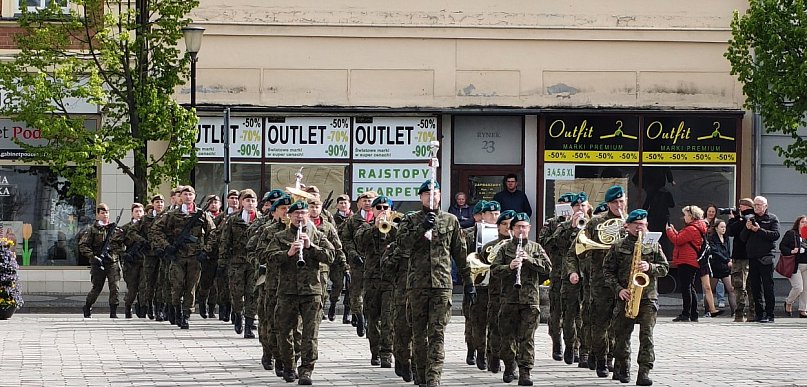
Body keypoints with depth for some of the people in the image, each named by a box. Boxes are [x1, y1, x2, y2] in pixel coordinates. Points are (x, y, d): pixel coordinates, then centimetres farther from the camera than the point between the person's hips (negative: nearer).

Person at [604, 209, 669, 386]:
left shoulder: (654, 246, 9)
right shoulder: (618, 247, 6)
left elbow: (665, 268, 8)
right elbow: (608, 271, 4)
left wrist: (650, 267, -11)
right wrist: (618, 289, -9)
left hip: (648, 297, 0)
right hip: (626, 297, 0)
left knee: (647, 334, -11)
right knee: (622, 335, 5)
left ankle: (644, 372, -14)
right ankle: (622, 369, 22)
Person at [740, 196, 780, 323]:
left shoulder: (772, 219, 4)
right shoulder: (750, 219, 17)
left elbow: (776, 235, -11)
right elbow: (742, 238, 13)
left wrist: (759, 230, -16)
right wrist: (747, 229, -6)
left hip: (766, 257, -5)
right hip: (752, 257, 5)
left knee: (768, 287, -7)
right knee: (755, 287, 6)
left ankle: (769, 314, -7)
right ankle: (759, 313, 11)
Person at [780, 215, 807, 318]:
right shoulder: (791, 234, 1)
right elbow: (782, 246, -3)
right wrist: (790, 251, -18)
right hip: (795, 266, -5)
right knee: (798, 288, -12)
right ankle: (788, 303, 15)